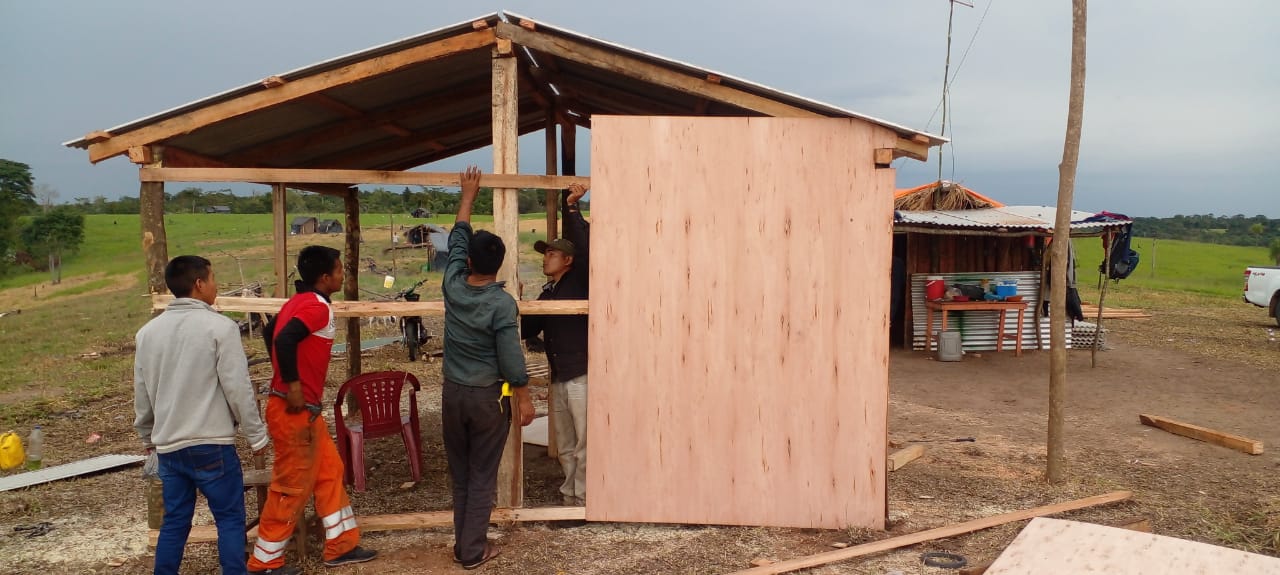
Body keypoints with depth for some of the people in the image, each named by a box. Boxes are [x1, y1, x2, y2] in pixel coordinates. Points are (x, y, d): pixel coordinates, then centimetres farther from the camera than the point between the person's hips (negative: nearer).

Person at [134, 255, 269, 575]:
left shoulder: (148, 332, 7)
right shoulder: (219, 327, -12)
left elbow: (142, 392, 15)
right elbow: (238, 388, -12)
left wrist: (147, 436, 29)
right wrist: (256, 435, -3)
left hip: (168, 445, 6)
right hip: (211, 444, -6)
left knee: (175, 520, 15)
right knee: (230, 517, 5)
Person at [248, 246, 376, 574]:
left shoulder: (299, 302, 11)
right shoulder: (317, 306, -18)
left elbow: (270, 333, 23)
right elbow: (285, 339, -33)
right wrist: (293, 384, -25)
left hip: (305, 410, 10)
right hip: (295, 411, -10)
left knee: (329, 472, 16)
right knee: (292, 487, 2)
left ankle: (341, 545, 25)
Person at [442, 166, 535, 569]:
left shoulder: (453, 286, -5)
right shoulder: (502, 303, -18)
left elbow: (457, 240, 11)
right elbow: (510, 357, -17)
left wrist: (468, 196, 20)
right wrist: (524, 399, -6)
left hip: (453, 393, 5)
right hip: (488, 397, -4)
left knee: (460, 473, 16)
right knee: (482, 477, 6)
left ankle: (463, 543, 24)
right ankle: (473, 550, 11)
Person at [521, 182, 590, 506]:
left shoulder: (580, 282, -5)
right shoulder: (548, 293, 16)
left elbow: (584, 246, -21)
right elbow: (526, 327, 18)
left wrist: (570, 208, -24)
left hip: (582, 375, -8)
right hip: (559, 378, 8)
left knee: (584, 445, 0)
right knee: (566, 447, 15)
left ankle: (584, 501, 8)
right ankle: (570, 500, 25)